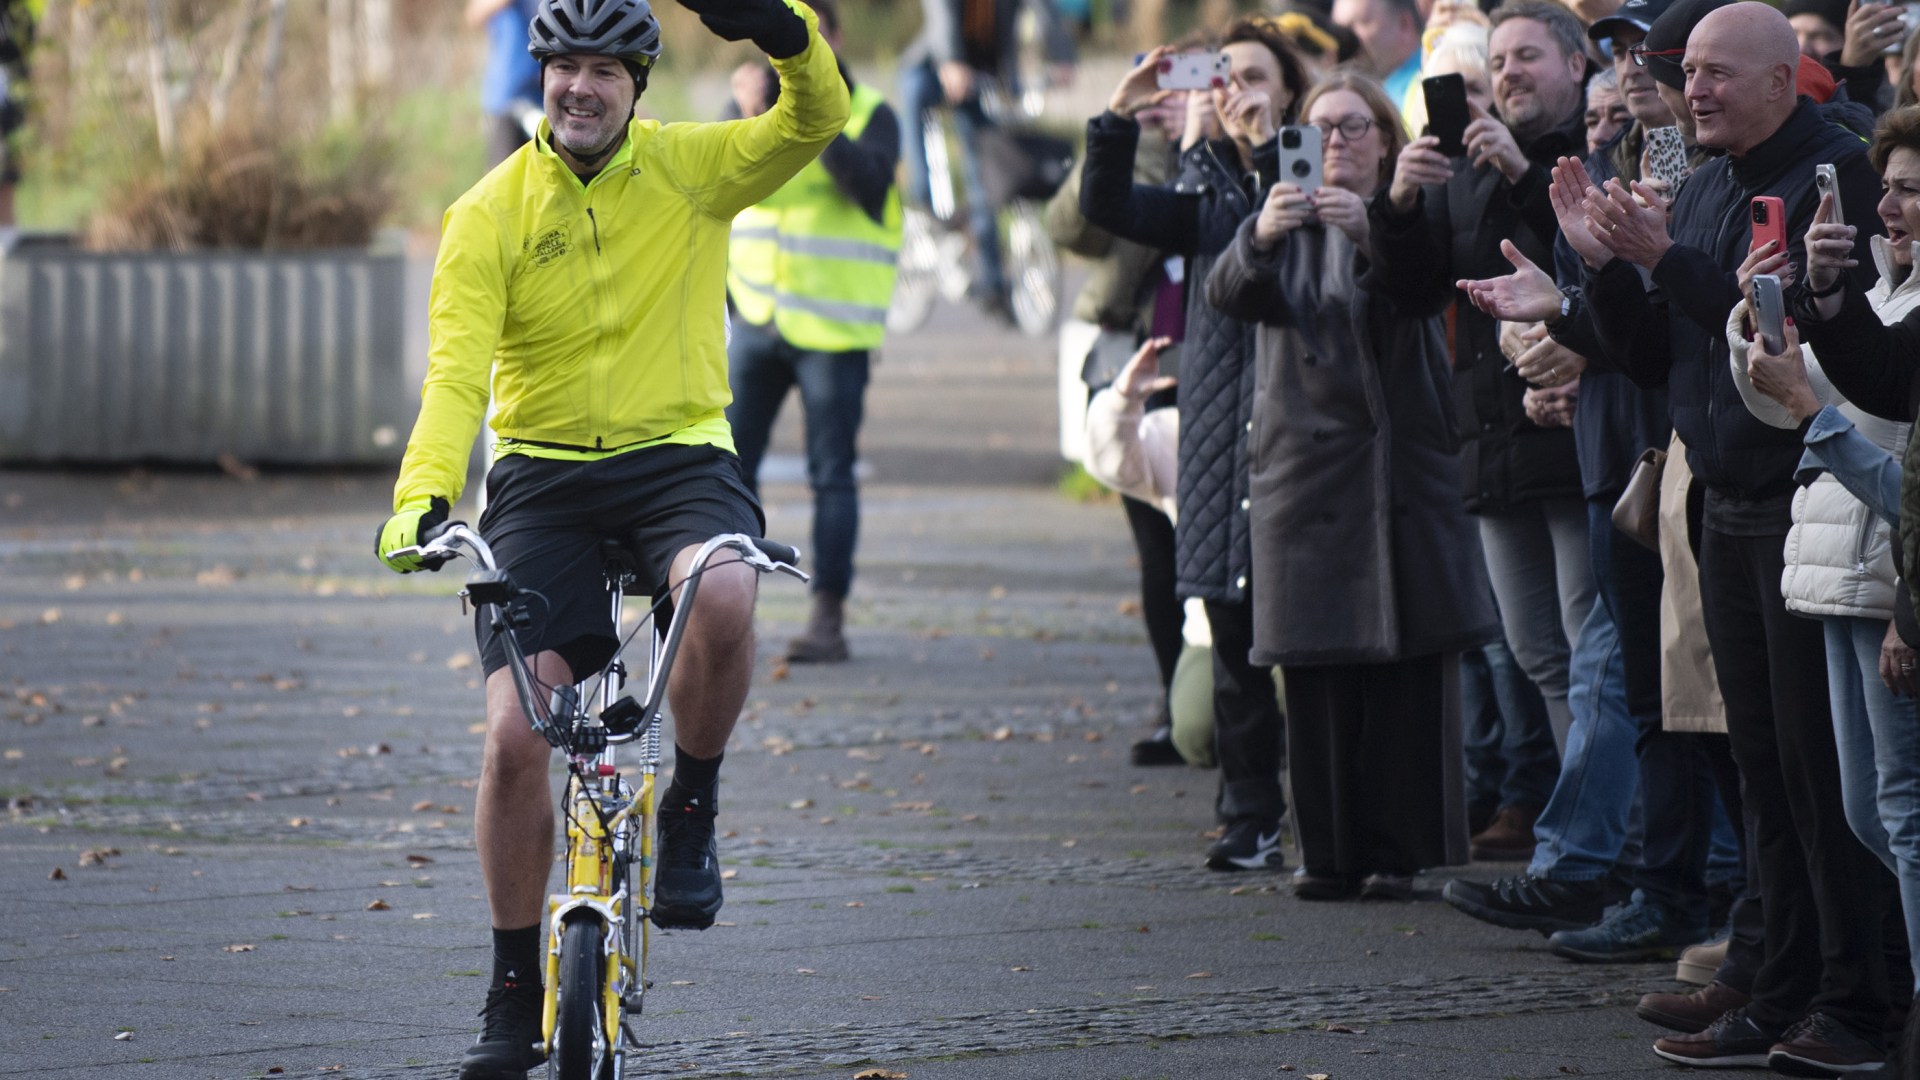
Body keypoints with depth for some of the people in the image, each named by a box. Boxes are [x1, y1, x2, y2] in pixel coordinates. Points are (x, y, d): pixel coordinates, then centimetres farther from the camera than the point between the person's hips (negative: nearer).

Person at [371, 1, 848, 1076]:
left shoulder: (691, 168, -1)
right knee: (516, 738, -11)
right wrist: (424, 494, -30)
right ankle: (516, 993, 7)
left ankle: (692, 812, -8)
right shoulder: (490, 214, -4)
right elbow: (456, 370, -13)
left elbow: (817, 121, -15)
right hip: (543, 477, 1)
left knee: (720, 599, -36)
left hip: (679, 459, 0)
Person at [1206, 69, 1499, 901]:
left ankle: (1399, 850, 1)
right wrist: (1260, 238, -30)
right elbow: (1230, 295, -8)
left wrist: (1369, 234, -34)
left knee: (1409, 667, -4)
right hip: (1307, 467, 1)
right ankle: (1331, 851, 4)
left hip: (1403, 466, -1)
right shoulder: (1288, 225, 11)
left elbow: (1427, 289, -15)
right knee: (1317, 673, -1)